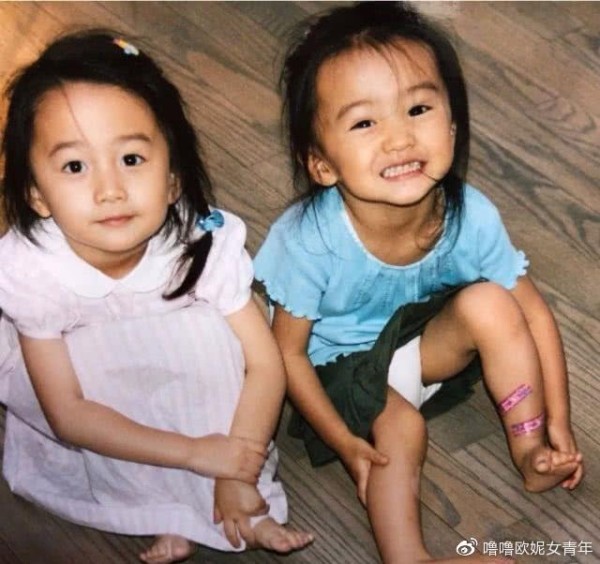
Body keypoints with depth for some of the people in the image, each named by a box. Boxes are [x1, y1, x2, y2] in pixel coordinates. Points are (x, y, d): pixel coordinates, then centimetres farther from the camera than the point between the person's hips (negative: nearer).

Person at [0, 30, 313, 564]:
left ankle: (184, 514, -15)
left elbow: (265, 363, -21)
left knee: (205, 328, -26)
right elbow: (68, 413, -26)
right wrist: (196, 452, -31)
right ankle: (185, 511, -14)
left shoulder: (204, 243, -27)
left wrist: (238, 473, -31)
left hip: (192, 396, 2)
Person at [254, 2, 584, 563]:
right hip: (342, 365, -3)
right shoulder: (308, 242, -33)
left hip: (426, 342, 3)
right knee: (400, 430, -29)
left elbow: (531, 310, -12)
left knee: (488, 303, -22)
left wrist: (557, 420, -12)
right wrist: (345, 443, -19)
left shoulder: (472, 217, -26)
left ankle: (530, 454, -8)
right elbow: (288, 352, -19)